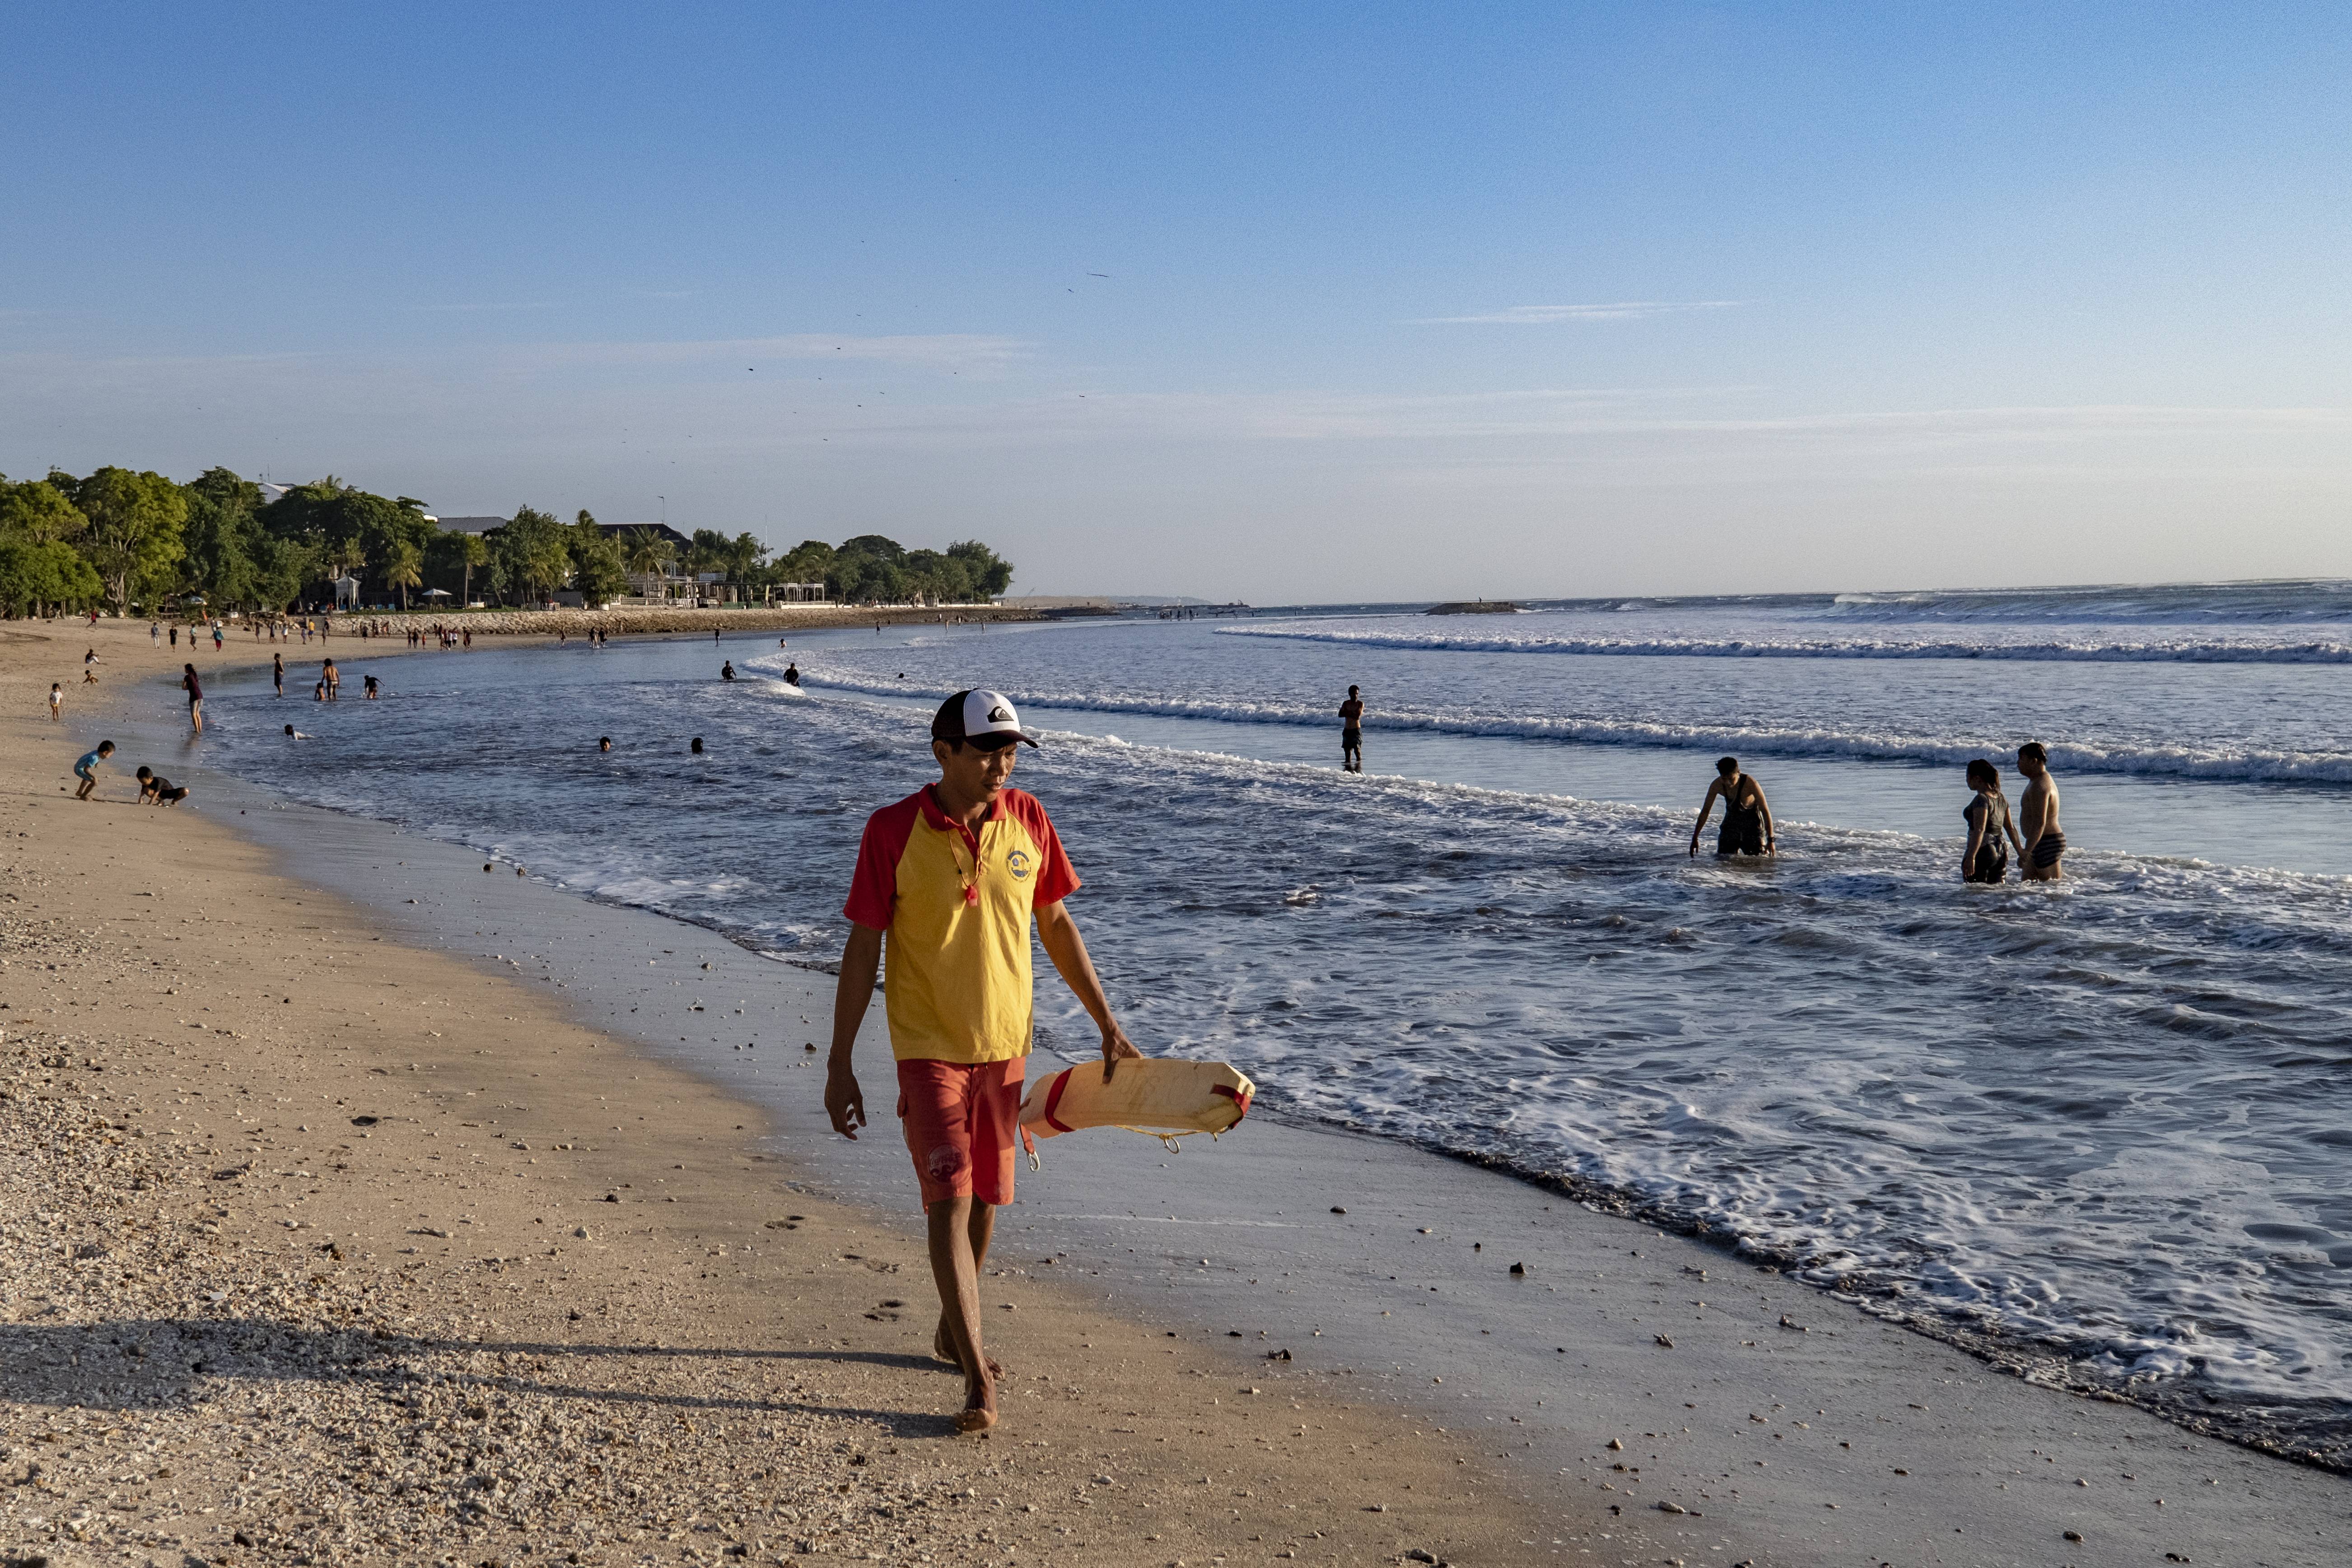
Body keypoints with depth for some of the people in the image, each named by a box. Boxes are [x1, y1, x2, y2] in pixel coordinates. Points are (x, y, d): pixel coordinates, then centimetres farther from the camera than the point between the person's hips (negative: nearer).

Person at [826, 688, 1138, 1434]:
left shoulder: (1027, 820, -2)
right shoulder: (893, 832, -13)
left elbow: (1055, 925, 9)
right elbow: (862, 948, -9)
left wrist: (1107, 1024, 9)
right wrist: (840, 1064, -9)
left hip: (1005, 1042, 4)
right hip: (928, 1045, -4)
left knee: (985, 1198, 15)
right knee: (949, 1199, -11)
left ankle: (954, 1330, 37)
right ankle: (978, 1376, -6)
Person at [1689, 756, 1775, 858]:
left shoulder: (1750, 783, -30)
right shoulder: (1717, 785, -19)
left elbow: (1766, 811, -24)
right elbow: (1705, 811, -8)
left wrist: (1771, 840, -27)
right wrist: (1695, 839, -8)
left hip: (1752, 823, -3)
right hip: (1731, 821, 3)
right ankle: (1737, 851, 33)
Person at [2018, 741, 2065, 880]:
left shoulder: (2039, 786, -19)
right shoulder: (2044, 780, 16)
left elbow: (2040, 823, -26)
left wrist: (2026, 852, -27)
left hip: (2047, 844, -10)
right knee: (2026, 882, 11)